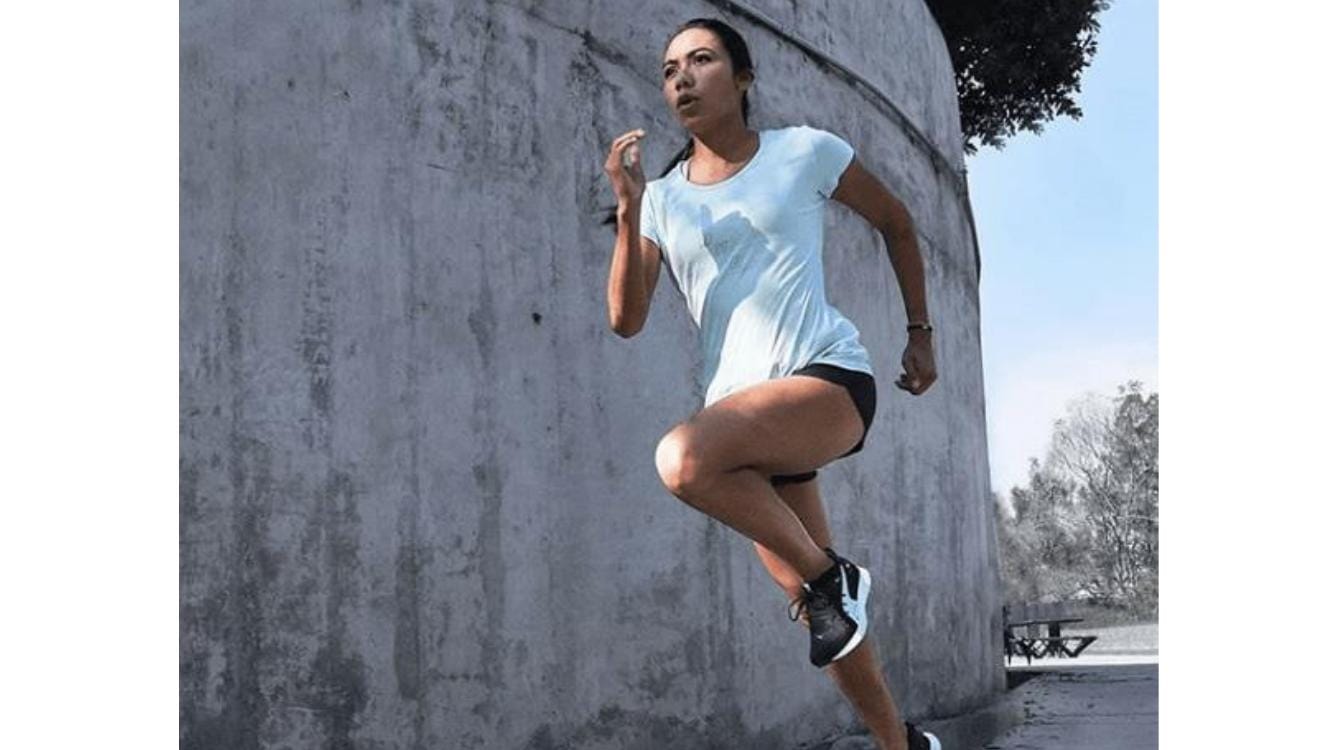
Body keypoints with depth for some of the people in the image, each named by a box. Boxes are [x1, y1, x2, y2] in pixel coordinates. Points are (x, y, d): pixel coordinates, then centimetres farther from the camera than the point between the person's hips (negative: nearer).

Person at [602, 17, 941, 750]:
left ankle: (830, 576, -14)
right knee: (821, 605, 7)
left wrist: (920, 331, 17)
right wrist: (628, 209, -10)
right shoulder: (664, 196, 9)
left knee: (683, 457, -33)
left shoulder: (805, 152, 3)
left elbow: (896, 222, 17)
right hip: (745, 413, 5)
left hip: (829, 378, -4)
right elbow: (625, 320, -1)